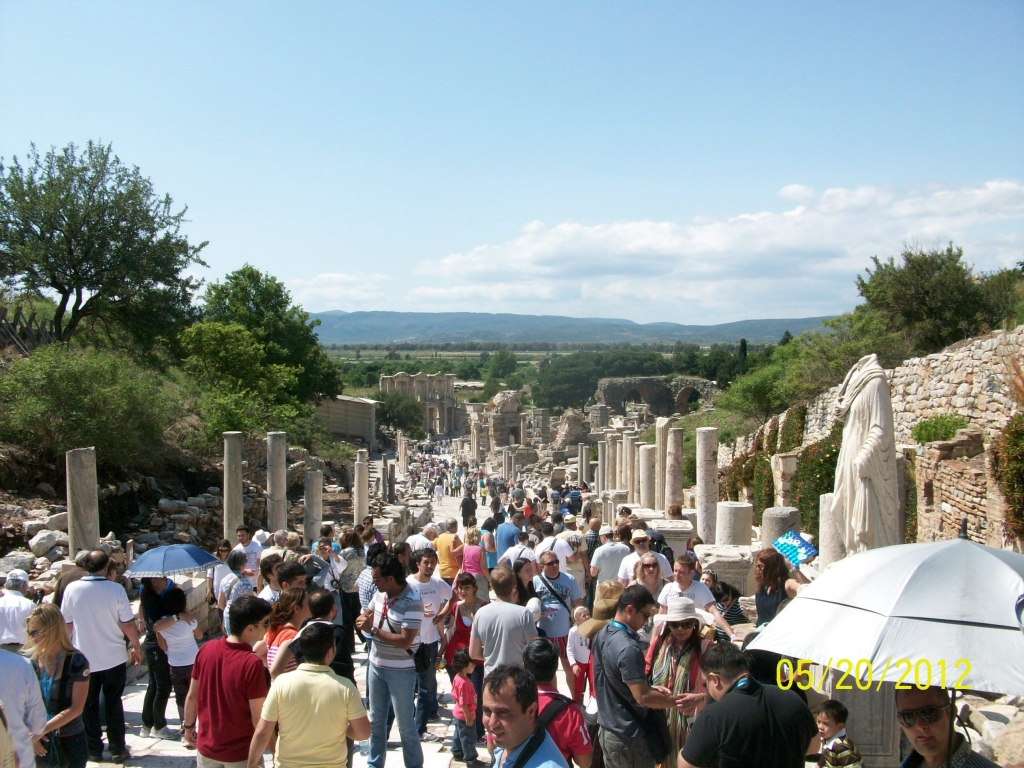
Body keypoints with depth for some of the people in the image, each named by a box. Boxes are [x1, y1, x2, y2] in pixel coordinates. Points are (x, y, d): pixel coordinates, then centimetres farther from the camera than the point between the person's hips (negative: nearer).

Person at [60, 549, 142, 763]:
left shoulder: (72, 589, -9)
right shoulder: (116, 589, -14)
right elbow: (128, 625, -10)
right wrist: (136, 647, 5)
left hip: (84, 659, 1)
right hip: (113, 658, -1)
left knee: (88, 705, 14)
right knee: (113, 703, 11)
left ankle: (93, 749, 21)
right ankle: (117, 749, 15)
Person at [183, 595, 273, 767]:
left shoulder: (206, 649, -10)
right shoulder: (252, 664, -25)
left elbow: (192, 696, 1)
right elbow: (258, 718, -21)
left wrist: (188, 726, 17)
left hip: (206, 747, 5)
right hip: (240, 753, -4)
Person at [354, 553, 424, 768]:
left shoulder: (412, 602, -24)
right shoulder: (380, 593, -2)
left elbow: (405, 641, -28)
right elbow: (367, 615, 14)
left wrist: (373, 630, -23)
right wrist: (364, 620, -11)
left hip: (400, 671, -7)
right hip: (376, 665, 7)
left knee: (406, 725, 6)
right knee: (376, 720, 20)